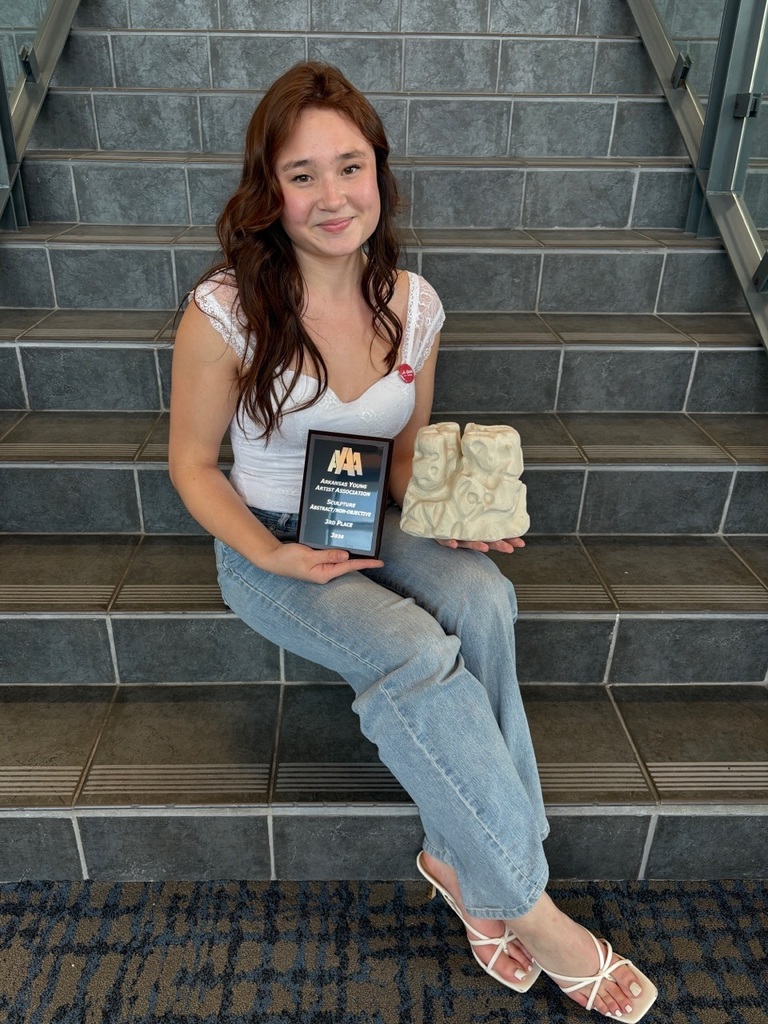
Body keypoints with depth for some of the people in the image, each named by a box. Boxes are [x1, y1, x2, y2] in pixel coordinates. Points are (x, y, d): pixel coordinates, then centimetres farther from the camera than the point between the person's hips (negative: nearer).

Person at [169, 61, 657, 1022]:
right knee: (416, 654, -31)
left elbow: (409, 454, 9)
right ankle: (527, 907, -10)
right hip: (267, 548, -3)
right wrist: (271, 555, -20)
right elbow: (192, 463, -5)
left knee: (483, 598, -30)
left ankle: (457, 853, -11)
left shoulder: (414, 304, -2)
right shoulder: (224, 311, -15)